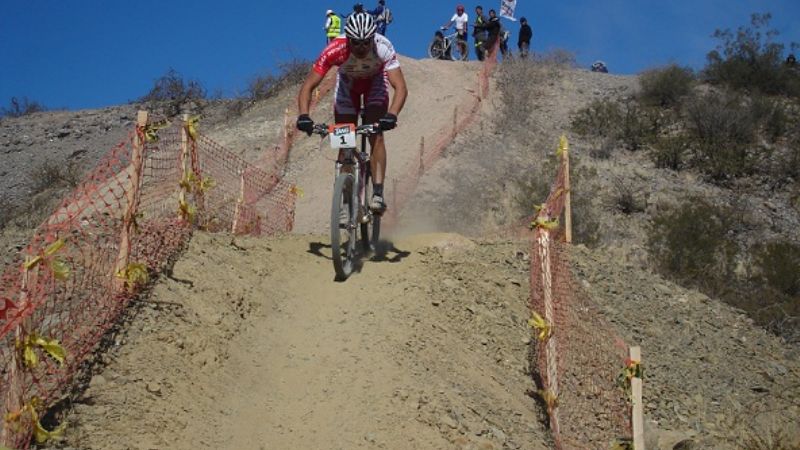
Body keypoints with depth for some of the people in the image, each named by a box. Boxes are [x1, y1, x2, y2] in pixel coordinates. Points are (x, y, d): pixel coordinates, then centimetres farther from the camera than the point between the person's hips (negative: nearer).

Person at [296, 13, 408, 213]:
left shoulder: (383, 48, -38)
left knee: (376, 136, -21)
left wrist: (391, 115, -60)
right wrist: (303, 116, -50)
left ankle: (378, 194, -22)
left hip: (375, 80, -1)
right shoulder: (335, 50, -37)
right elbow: (308, 86, -34)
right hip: (348, 82, 1)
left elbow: (400, 87, -43)